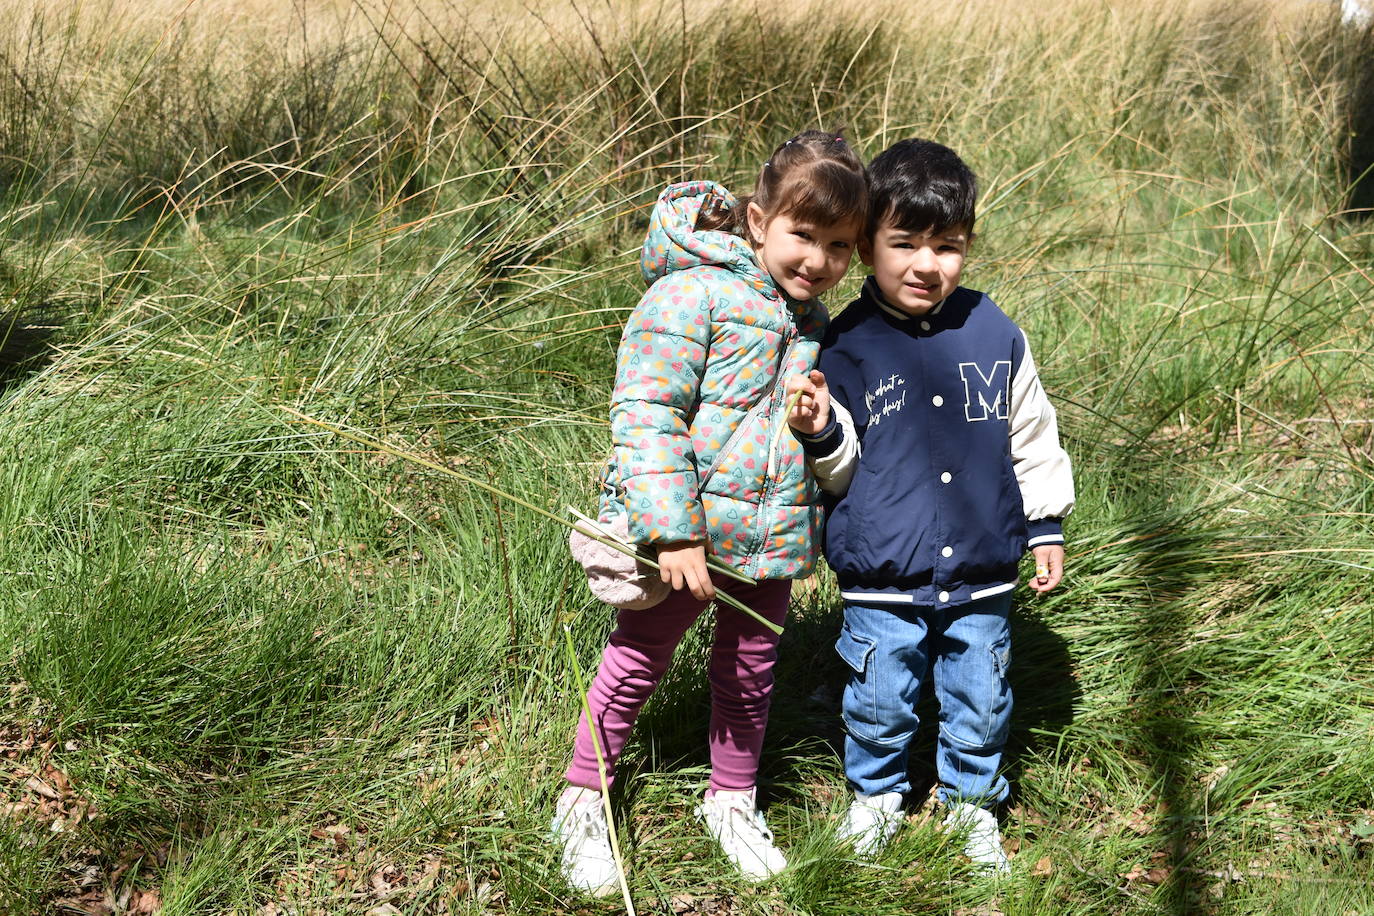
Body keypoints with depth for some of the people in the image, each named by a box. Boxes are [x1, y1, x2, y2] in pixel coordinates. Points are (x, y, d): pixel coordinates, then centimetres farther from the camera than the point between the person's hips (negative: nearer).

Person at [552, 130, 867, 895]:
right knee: (640, 660, 10)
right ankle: (584, 802, 28)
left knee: (751, 669, 19)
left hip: (772, 539, 6)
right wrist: (675, 531, -25)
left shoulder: (816, 324, 7)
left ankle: (733, 799, 40)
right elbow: (645, 415, -21)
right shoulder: (694, 294, -16)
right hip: (683, 535, -6)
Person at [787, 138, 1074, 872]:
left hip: (982, 576, 2)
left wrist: (1047, 528, 11)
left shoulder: (994, 336, -2)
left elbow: (1033, 439, 9)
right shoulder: (844, 345, -8)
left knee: (980, 700, 15)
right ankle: (875, 796, 38)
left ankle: (971, 803, 39)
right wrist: (819, 434, -22)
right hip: (882, 582, -1)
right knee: (880, 701, 12)